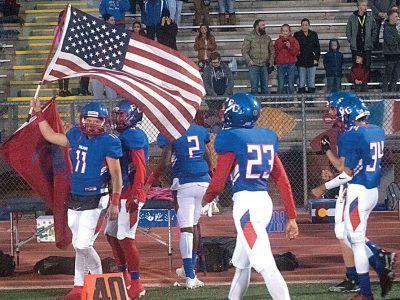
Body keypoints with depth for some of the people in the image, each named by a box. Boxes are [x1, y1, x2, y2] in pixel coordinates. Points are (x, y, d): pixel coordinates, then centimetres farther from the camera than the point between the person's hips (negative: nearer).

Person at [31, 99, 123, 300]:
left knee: (83, 245, -10)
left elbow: (116, 176, -11)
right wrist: (38, 113, 19)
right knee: (78, 245, 10)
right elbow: (51, 136, 21)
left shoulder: (108, 142, -12)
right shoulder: (76, 135, 6)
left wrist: (114, 203, -17)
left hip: (95, 200, -6)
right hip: (75, 199, 6)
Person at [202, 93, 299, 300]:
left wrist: (206, 199, 17)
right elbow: (283, 181, 12)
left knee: (264, 264, -14)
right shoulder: (268, 137, 13)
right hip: (265, 200, 8)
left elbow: (218, 184, -5)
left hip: (245, 202, -8)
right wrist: (291, 217, 15)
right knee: (241, 262, 21)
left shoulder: (230, 138, -7)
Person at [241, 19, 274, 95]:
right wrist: (249, 61, -13)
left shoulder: (267, 38, 12)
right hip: (254, 65, -4)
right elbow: (244, 51, -2)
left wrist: (271, 62, 5)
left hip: (265, 66, 4)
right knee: (254, 87, -4)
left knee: (265, 87, 6)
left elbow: (272, 51, 18)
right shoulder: (249, 37, 0)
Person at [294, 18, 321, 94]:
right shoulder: (297, 35, 3)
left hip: (312, 62, 2)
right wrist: (296, 58, -8)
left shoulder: (313, 34, 9)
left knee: (311, 82, 3)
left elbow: (317, 48, 10)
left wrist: (316, 58, 0)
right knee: (302, 82, 0)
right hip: (301, 62, -1)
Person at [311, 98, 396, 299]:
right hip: (373, 191, 9)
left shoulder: (350, 137, -18)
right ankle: (383, 271, 12)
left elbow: (347, 174, -17)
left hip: (358, 191, -9)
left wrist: (324, 188, -6)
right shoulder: (377, 132, 8)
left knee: (356, 241, 0)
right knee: (350, 237, 21)